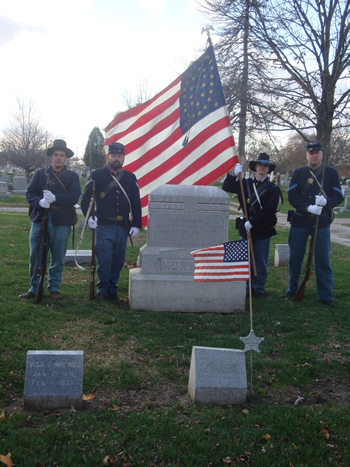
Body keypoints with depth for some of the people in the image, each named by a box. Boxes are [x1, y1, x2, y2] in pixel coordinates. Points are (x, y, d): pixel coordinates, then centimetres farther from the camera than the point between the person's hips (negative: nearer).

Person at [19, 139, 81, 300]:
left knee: (58, 258, 6)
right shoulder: (40, 173, 12)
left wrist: (55, 198, -21)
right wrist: (39, 202, -17)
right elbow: (29, 193, 5)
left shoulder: (72, 176, 8)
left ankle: (54, 287, 21)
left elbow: (74, 197, -6)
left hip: (61, 222, -1)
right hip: (39, 220, 1)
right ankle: (35, 288, 16)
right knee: (35, 256, 3)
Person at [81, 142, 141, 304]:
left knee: (118, 261, 8)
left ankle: (112, 290, 22)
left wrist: (136, 225, 5)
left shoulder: (130, 178, 11)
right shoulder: (97, 175, 3)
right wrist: (89, 217, -9)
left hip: (123, 228, 3)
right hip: (103, 226, -2)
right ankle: (103, 289, 16)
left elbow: (136, 203, 12)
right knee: (103, 260, -3)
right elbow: (86, 198, 5)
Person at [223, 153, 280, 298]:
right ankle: (246, 287, 16)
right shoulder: (245, 183, 9)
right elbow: (226, 187, 5)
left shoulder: (272, 188, -1)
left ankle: (259, 288, 17)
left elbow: (269, 210, -11)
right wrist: (233, 174, -11)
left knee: (260, 261, 5)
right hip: (246, 228, 2)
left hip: (263, 229, -2)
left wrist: (252, 222, -17)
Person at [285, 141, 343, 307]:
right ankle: (292, 290, 24)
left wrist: (326, 201, -19)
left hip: (322, 223, 0)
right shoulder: (298, 173, 5)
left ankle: (326, 296, 10)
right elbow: (292, 195, -3)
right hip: (300, 222, 1)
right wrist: (308, 207, -17)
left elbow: (338, 196, 3)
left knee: (323, 260, 1)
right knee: (295, 258, 8)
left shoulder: (331, 173, 6)